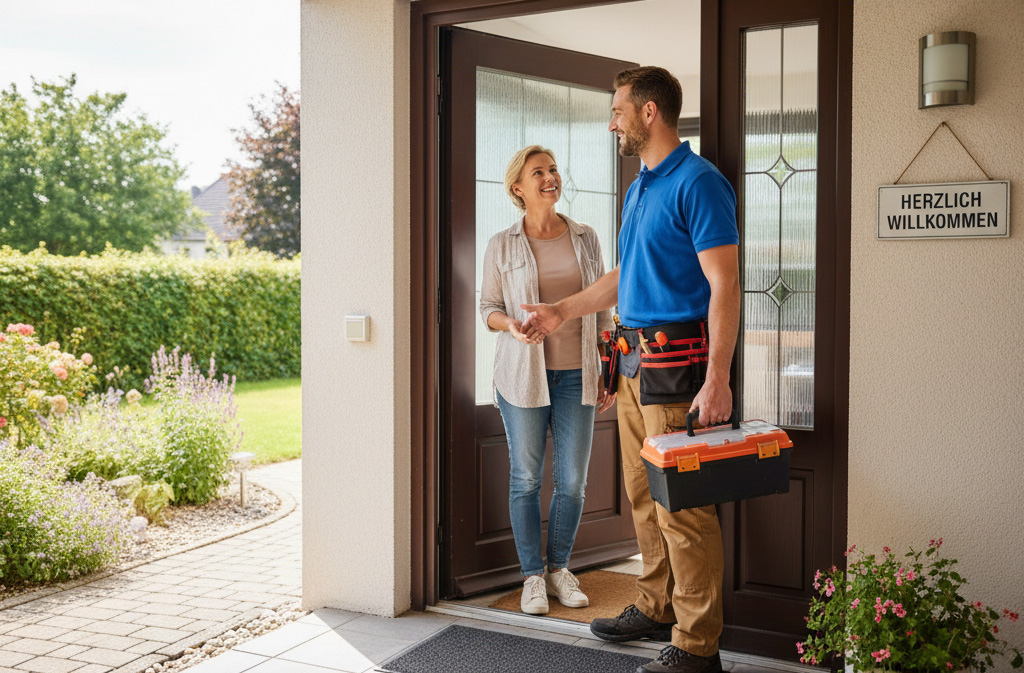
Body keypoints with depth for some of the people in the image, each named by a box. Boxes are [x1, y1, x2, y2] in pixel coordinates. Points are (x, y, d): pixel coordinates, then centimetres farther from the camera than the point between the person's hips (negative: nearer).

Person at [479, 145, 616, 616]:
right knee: (526, 478, 4)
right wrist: (511, 324, -17)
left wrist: (609, 373, 8)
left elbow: (601, 309, 10)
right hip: (523, 375, -2)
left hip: (575, 375, 2)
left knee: (573, 480, 3)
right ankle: (532, 576, 17)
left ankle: (559, 569, 22)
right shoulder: (502, 246, 0)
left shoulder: (586, 239, 7)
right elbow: (488, 306, 6)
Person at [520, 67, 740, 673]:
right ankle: (656, 609, 29)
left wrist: (717, 379, -24)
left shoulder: (698, 182, -12)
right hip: (634, 360, 9)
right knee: (644, 496, 16)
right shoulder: (639, 188, 18)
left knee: (682, 506, -6)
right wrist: (563, 311, 28)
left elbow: (724, 286, -18)